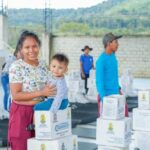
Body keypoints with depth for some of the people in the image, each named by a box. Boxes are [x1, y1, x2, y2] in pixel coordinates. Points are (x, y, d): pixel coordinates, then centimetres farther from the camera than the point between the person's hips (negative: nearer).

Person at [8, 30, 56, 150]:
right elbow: (16, 95, -18)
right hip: (22, 112, -6)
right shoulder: (16, 67, -12)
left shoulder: (43, 65, 6)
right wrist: (41, 93, -22)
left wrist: (53, 92, -1)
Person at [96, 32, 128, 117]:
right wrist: (104, 99, -21)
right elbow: (99, 81, -20)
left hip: (115, 94, 8)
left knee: (124, 115, 10)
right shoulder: (101, 61, -19)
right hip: (106, 96, -8)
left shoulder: (112, 55, 6)